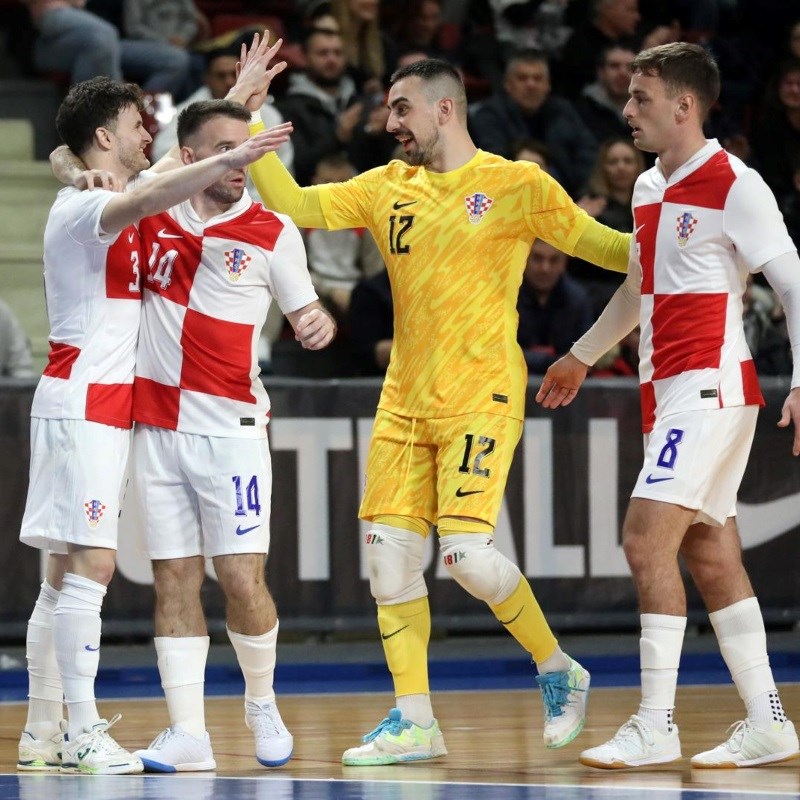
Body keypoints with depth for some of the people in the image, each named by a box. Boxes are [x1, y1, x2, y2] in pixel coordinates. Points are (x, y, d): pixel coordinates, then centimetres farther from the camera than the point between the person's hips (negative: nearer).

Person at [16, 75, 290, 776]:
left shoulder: (109, 203, 17)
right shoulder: (82, 206, -12)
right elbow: (144, 202, -36)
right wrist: (228, 160, -42)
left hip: (105, 404, 10)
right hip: (81, 404, -10)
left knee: (69, 571, 8)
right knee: (89, 563, -14)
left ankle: (43, 734, 10)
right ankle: (83, 732, -17)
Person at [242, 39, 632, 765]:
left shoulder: (515, 185, -3)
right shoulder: (386, 189, 11)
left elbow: (601, 244, -2)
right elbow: (289, 204, 10)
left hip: (481, 399, -6)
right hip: (405, 400, 6)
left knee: (467, 553, -17)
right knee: (388, 552, -2)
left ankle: (560, 672, 7)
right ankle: (414, 721, 6)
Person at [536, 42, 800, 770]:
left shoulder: (734, 187, -11)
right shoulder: (650, 188, 14)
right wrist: (583, 355, 41)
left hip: (709, 387, -8)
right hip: (667, 391, 8)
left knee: (646, 537, -15)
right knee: (710, 555, 8)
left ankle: (655, 727, -13)